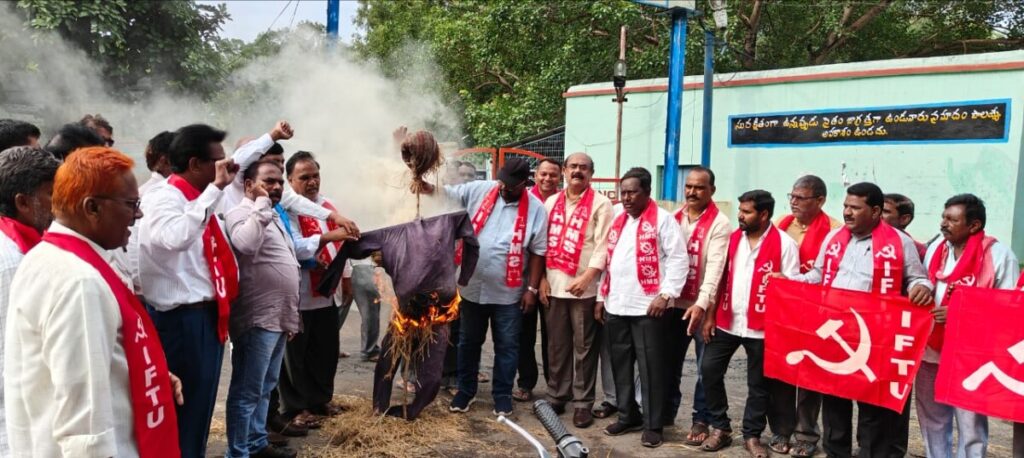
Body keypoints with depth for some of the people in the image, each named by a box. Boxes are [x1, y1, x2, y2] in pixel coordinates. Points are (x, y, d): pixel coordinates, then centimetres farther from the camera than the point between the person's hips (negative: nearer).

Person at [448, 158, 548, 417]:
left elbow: (538, 252, -5)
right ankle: (466, 390, 33)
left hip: (509, 292, -2)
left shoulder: (535, 210, -7)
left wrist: (532, 289, -6)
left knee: (507, 346, 8)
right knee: (468, 342, 16)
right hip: (473, 286, 2)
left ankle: (503, 396, 24)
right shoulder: (477, 191, -2)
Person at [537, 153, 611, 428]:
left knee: (584, 348, 2)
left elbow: (603, 245, -8)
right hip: (554, 285, 4)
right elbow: (543, 242, 12)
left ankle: (583, 403, 10)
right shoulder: (551, 202, 14)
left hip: (584, 287, -4)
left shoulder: (600, 204, -1)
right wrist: (542, 278, 4)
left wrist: (587, 277, -18)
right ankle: (556, 396, 22)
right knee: (557, 346, 12)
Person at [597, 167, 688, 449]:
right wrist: (601, 296, 15)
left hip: (648, 307, -6)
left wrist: (666, 294, -17)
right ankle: (628, 416, 26)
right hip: (615, 307, 7)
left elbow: (678, 259, -10)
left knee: (651, 367, 0)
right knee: (620, 365, 12)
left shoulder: (662, 219, -5)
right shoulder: (617, 220, 16)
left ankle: (653, 424, 11)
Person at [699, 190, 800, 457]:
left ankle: (752, 436, 24)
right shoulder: (732, 239, 6)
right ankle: (720, 428, 17)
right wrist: (710, 315, 5)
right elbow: (721, 278, 10)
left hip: (762, 327, -4)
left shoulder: (784, 244, -8)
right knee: (710, 369, 1)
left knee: (758, 383, 7)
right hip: (726, 322, 4)